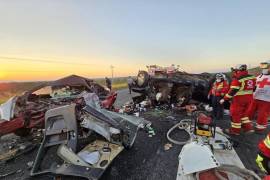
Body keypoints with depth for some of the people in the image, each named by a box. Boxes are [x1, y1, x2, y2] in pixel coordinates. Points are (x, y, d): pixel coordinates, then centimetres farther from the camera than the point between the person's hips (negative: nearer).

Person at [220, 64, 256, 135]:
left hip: (239, 99, -8)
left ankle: (235, 130, 14)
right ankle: (248, 128, 28)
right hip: (249, 98, 8)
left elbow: (232, 91, -21)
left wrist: (224, 99, -16)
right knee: (243, 113, 24)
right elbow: (254, 88, 13)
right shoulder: (252, 77, 6)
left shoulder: (237, 79, -18)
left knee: (235, 114, 5)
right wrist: (249, 95, 25)